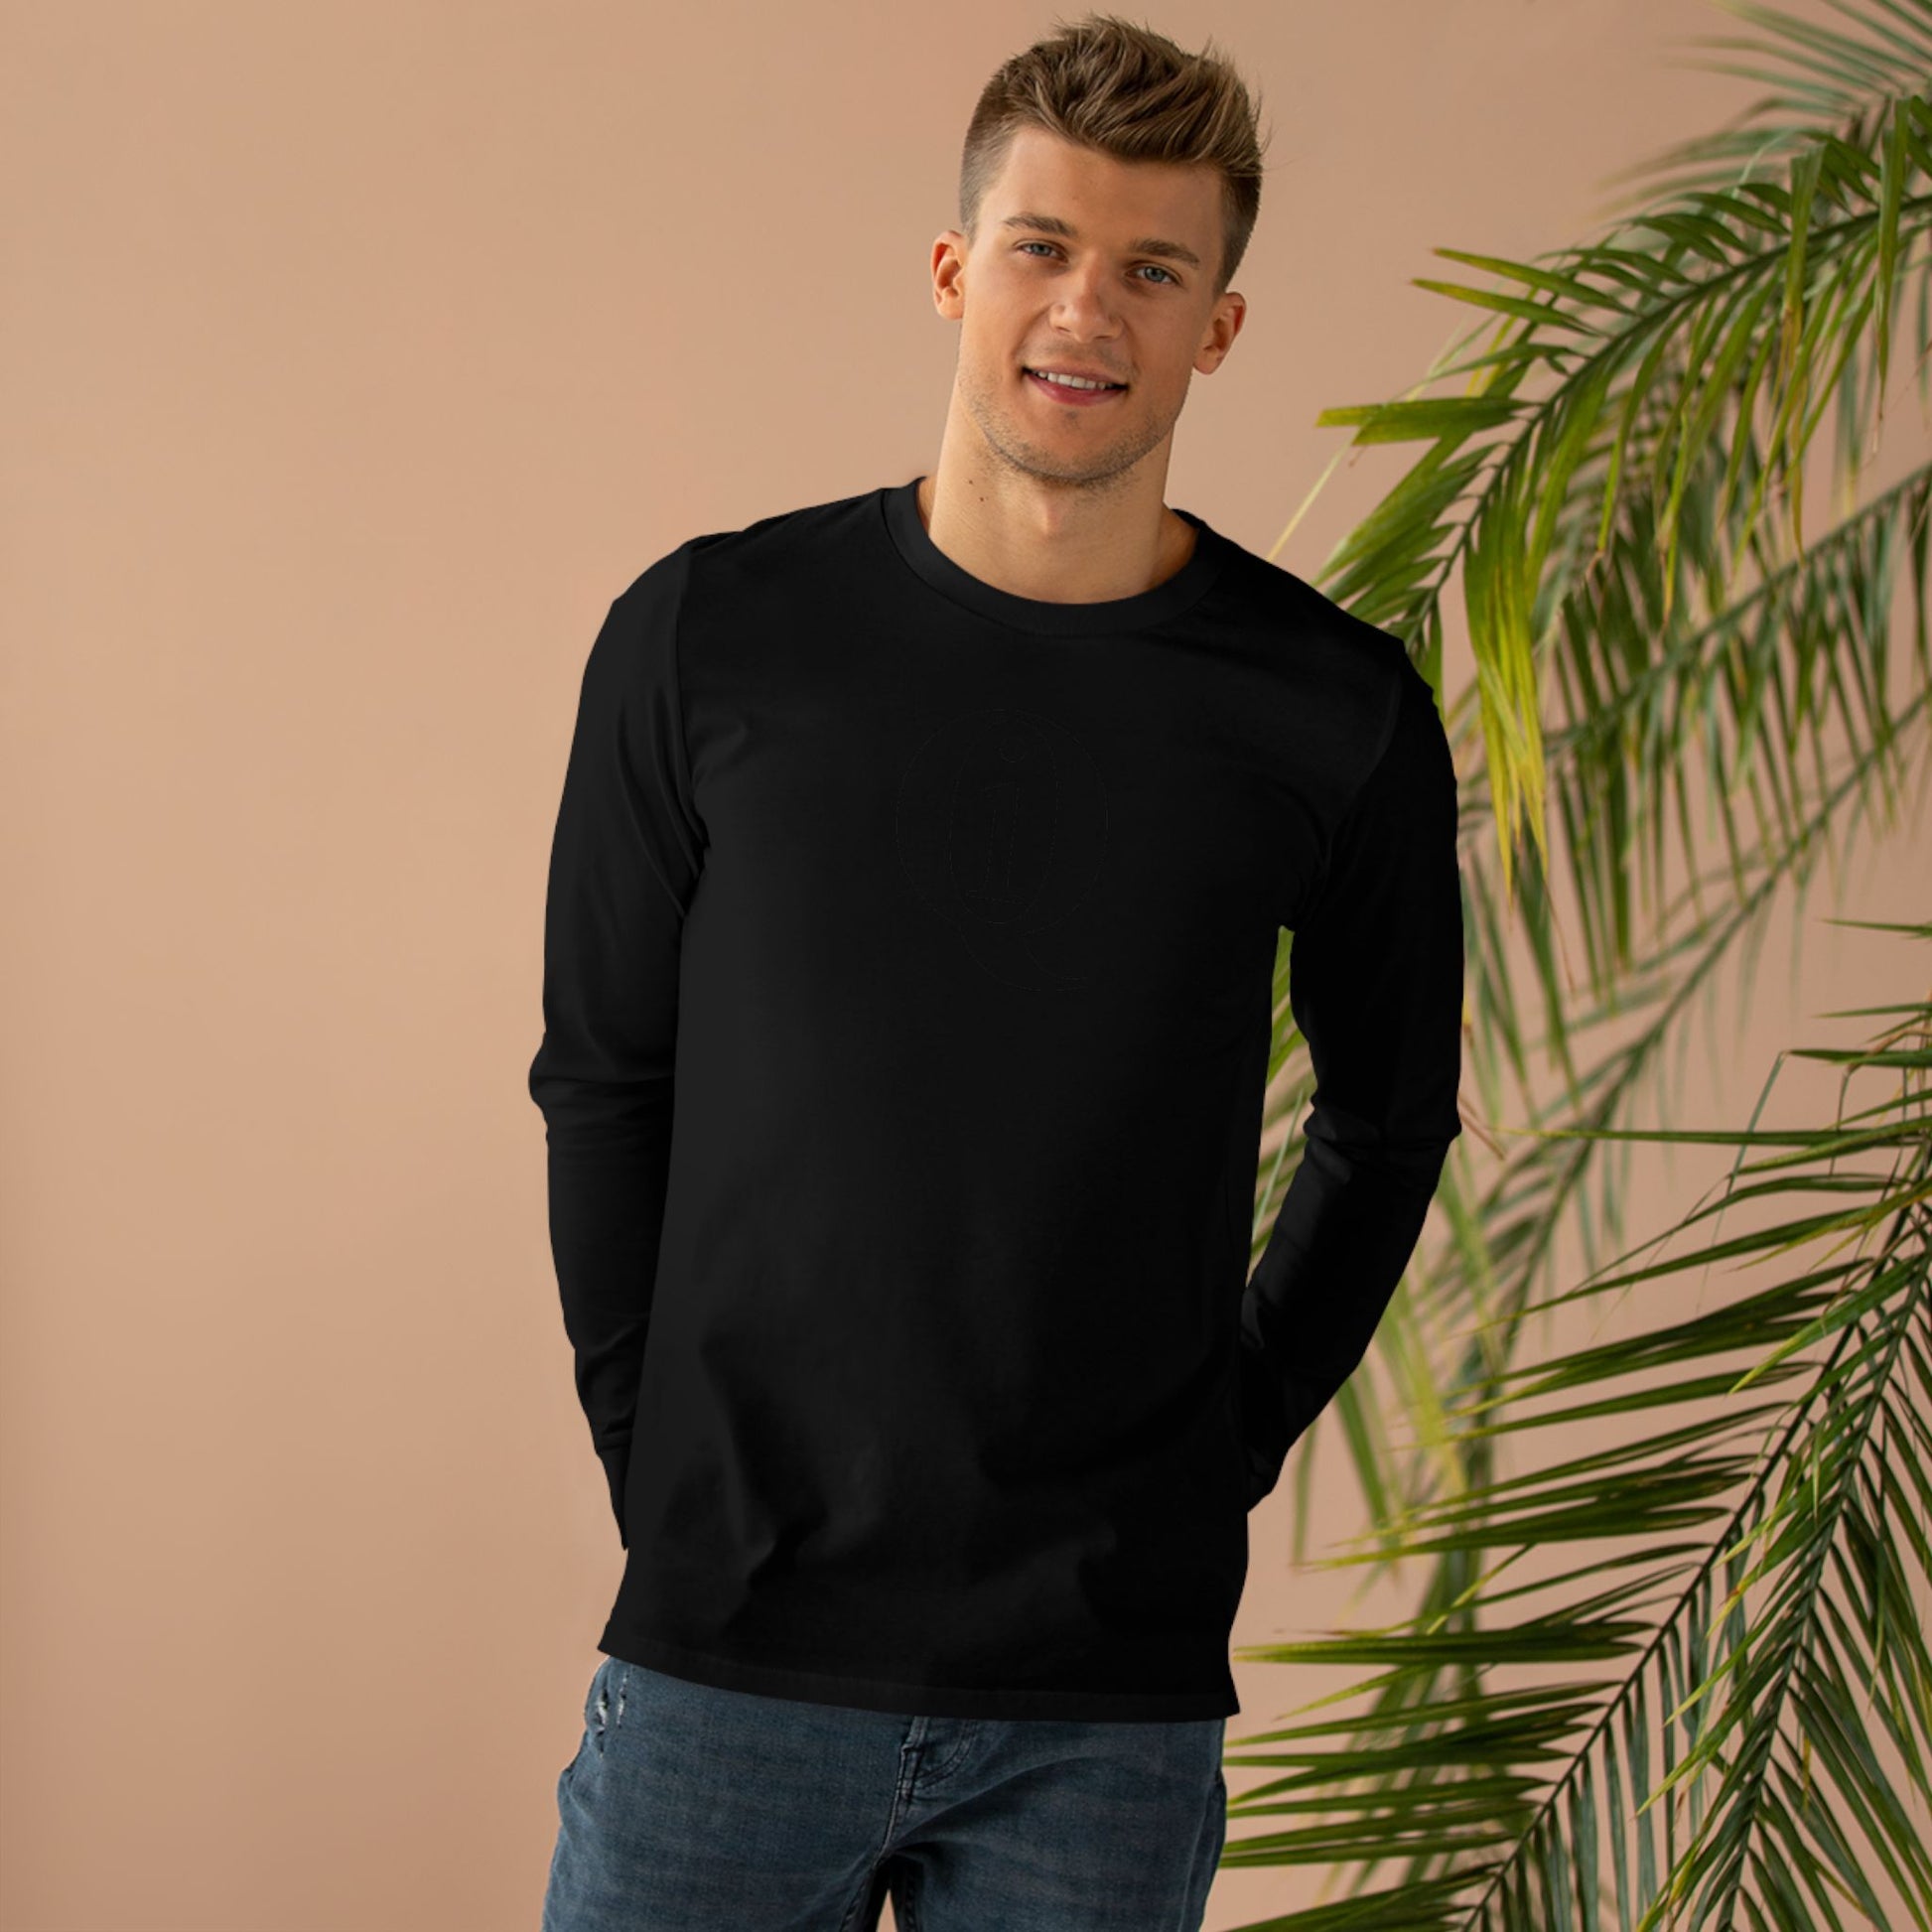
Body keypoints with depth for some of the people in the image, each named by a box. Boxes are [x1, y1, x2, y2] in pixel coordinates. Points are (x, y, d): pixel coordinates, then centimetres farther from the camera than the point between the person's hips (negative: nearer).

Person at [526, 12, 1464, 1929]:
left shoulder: (1338, 711, -1)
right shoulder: (708, 637, -1)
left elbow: (1386, 1131, 12)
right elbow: (603, 1086, 7)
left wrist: (1217, 1458, 6)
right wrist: (661, 1468, 4)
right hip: (729, 1654, 0)